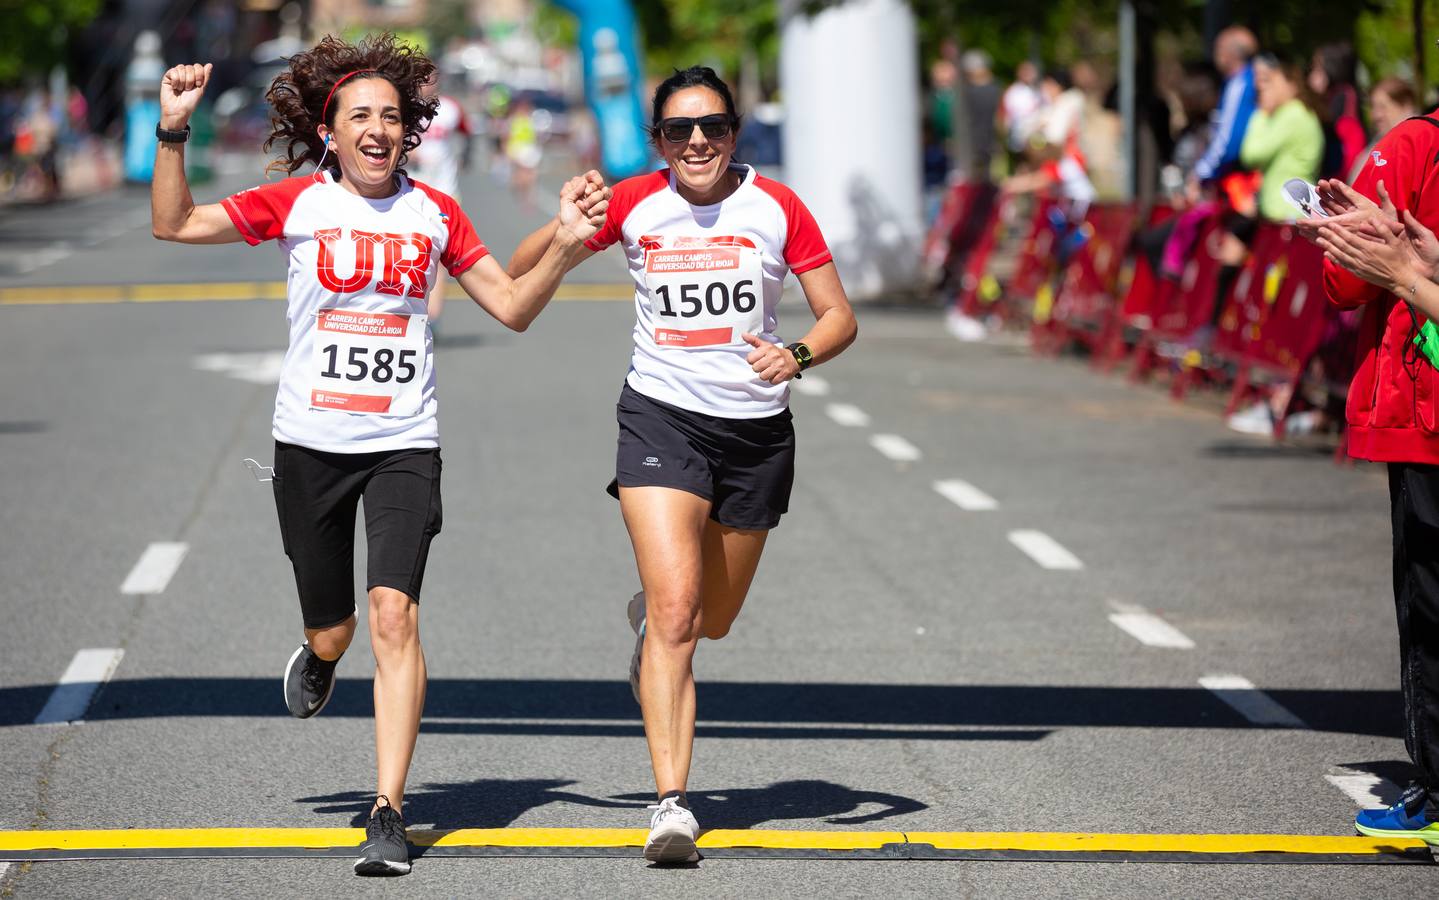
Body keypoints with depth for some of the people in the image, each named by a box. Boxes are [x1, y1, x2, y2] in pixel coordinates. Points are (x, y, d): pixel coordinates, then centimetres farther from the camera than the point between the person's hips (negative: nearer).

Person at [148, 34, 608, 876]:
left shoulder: (435, 213, 5)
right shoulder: (297, 203, 1)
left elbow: (514, 307, 10)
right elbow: (176, 225, -4)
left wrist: (565, 245, -5)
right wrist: (173, 134, -15)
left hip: (405, 444, 0)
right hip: (311, 441, 0)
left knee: (394, 617, -17)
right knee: (333, 631, 10)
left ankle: (389, 814, -15)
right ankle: (320, 658, 51)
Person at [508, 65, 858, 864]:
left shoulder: (776, 208, -4)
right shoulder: (633, 205, -3)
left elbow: (839, 317, 0)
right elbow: (521, 272, 7)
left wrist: (797, 355, -22)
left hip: (756, 429, 2)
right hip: (661, 416, -2)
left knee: (712, 619, 16)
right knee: (675, 608, -18)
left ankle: (649, 618, 54)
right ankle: (671, 802, -19)